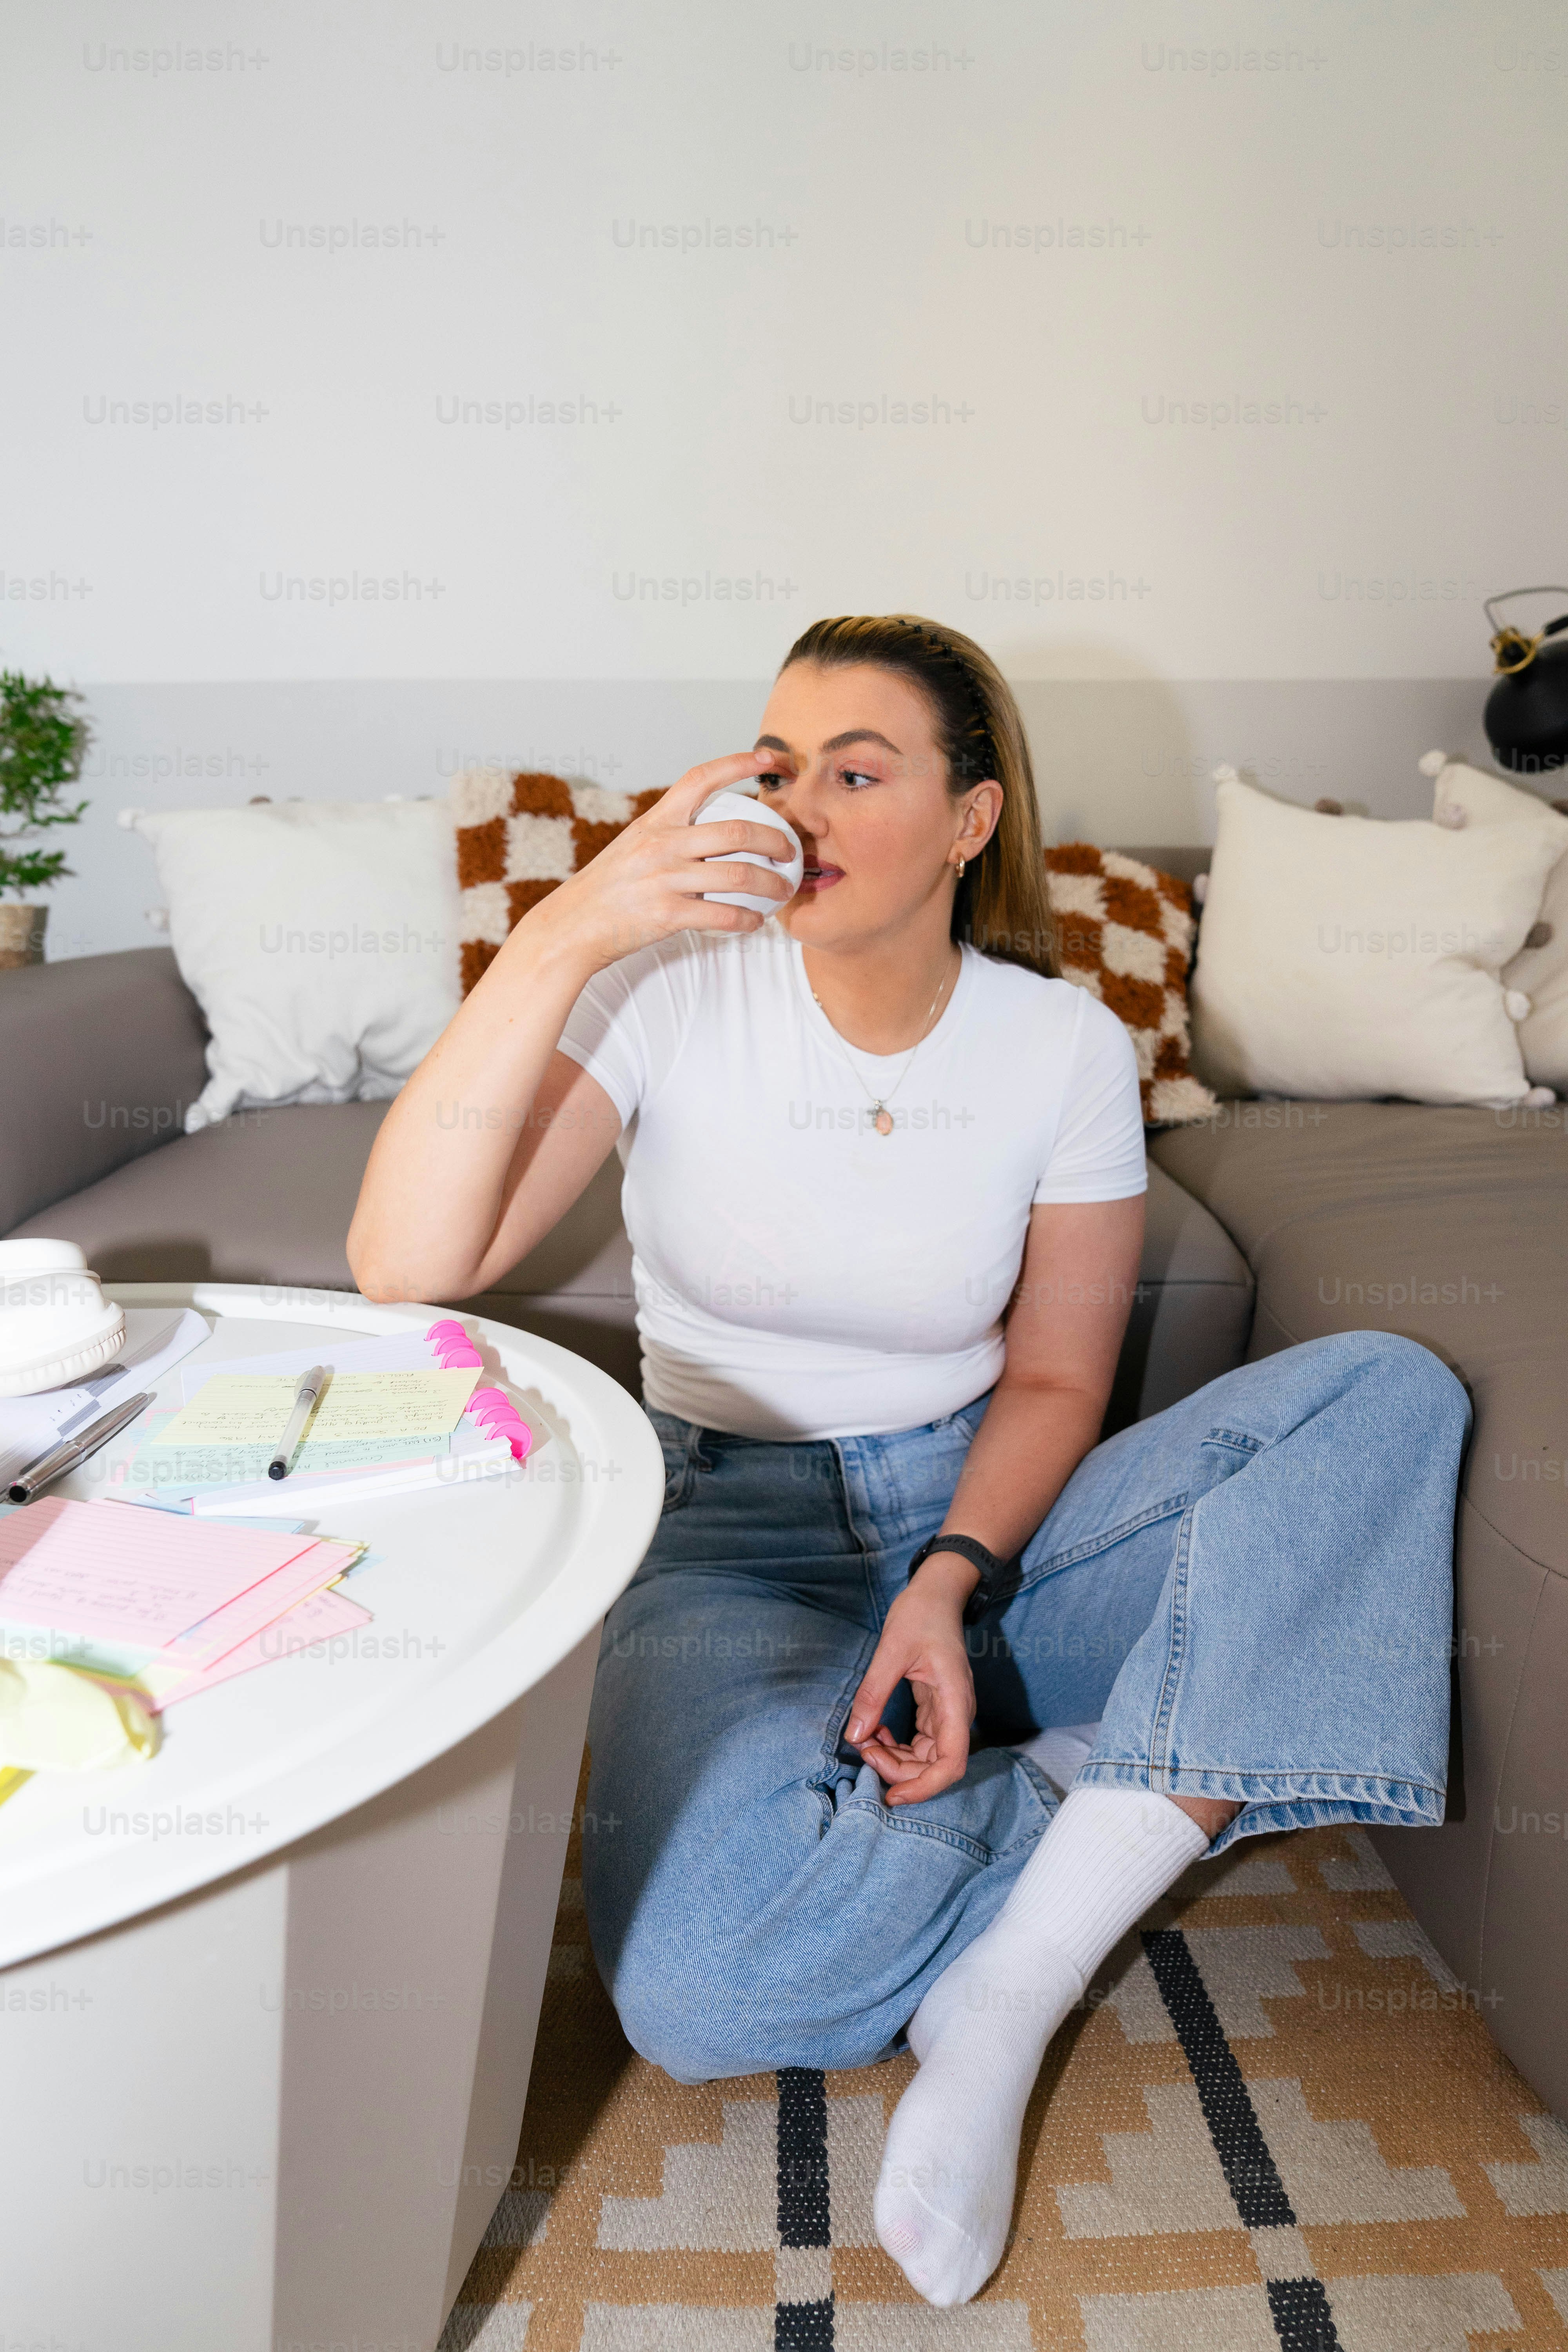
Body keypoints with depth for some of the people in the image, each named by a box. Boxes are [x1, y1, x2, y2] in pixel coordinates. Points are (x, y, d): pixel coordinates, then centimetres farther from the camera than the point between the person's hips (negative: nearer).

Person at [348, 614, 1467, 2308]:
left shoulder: (1064, 1043, -3)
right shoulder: (673, 993, -9)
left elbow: (1055, 1379, 2)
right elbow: (403, 1265, -20)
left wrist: (949, 1585, -17)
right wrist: (560, 940, -28)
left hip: (984, 1520, 3)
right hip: (740, 1536, -2)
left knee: (1390, 1390, -21)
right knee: (704, 1983, -32)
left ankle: (1002, 1995, -22)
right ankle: (1153, 1795, -4)